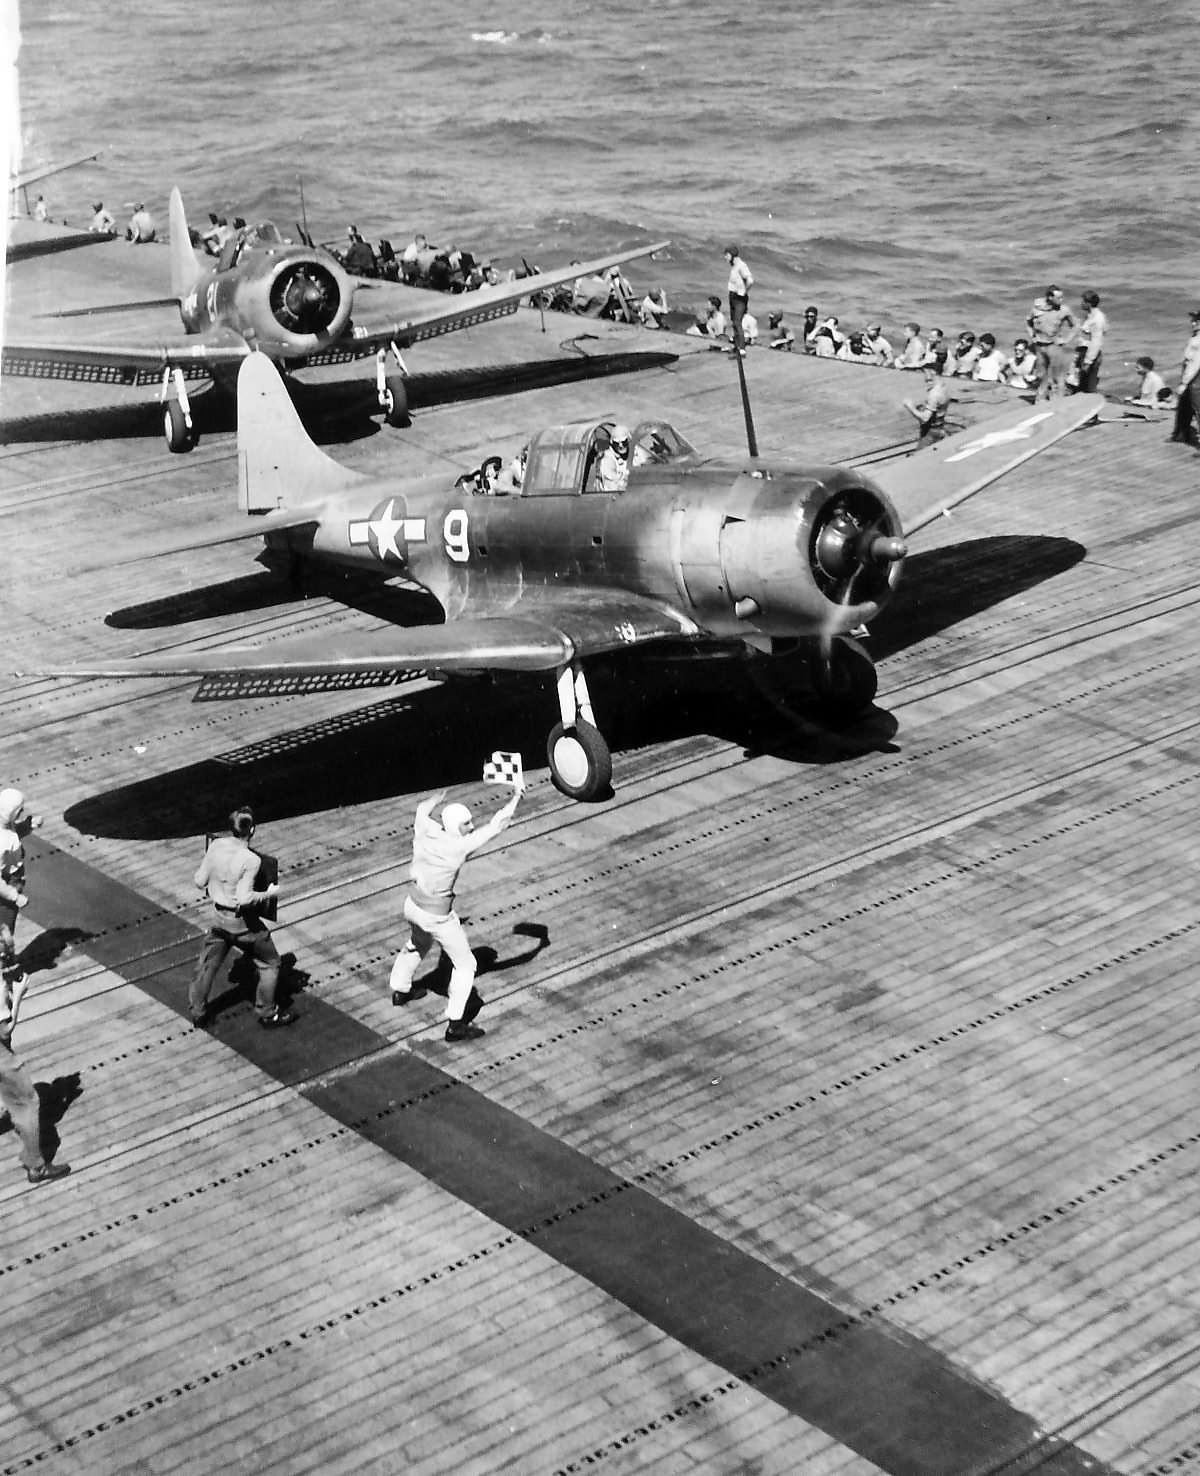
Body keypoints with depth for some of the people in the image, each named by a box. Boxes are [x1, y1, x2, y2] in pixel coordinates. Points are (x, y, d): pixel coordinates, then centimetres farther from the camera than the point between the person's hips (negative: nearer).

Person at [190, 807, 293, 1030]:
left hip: (219, 917, 5)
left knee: (207, 965, 20)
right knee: (269, 964, 15)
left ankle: (198, 1013, 31)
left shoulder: (215, 846, -9)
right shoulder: (251, 860, -25)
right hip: (243, 922, -5)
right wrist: (269, 894, -12)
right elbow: (244, 898, -26)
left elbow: (199, 881, -1)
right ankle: (267, 1014, 23)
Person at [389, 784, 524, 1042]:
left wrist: (437, 797, 35)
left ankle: (400, 990, 56)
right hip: (437, 917, -7)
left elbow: (423, 809, 13)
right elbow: (495, 826, -23)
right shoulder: (459, 847, -28)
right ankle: (455, 1024, 8)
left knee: (417, 945, 36)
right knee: (465, 964, 8)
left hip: (413, 905, 7)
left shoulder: (425, 831, -11)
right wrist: (516, 797, -11)